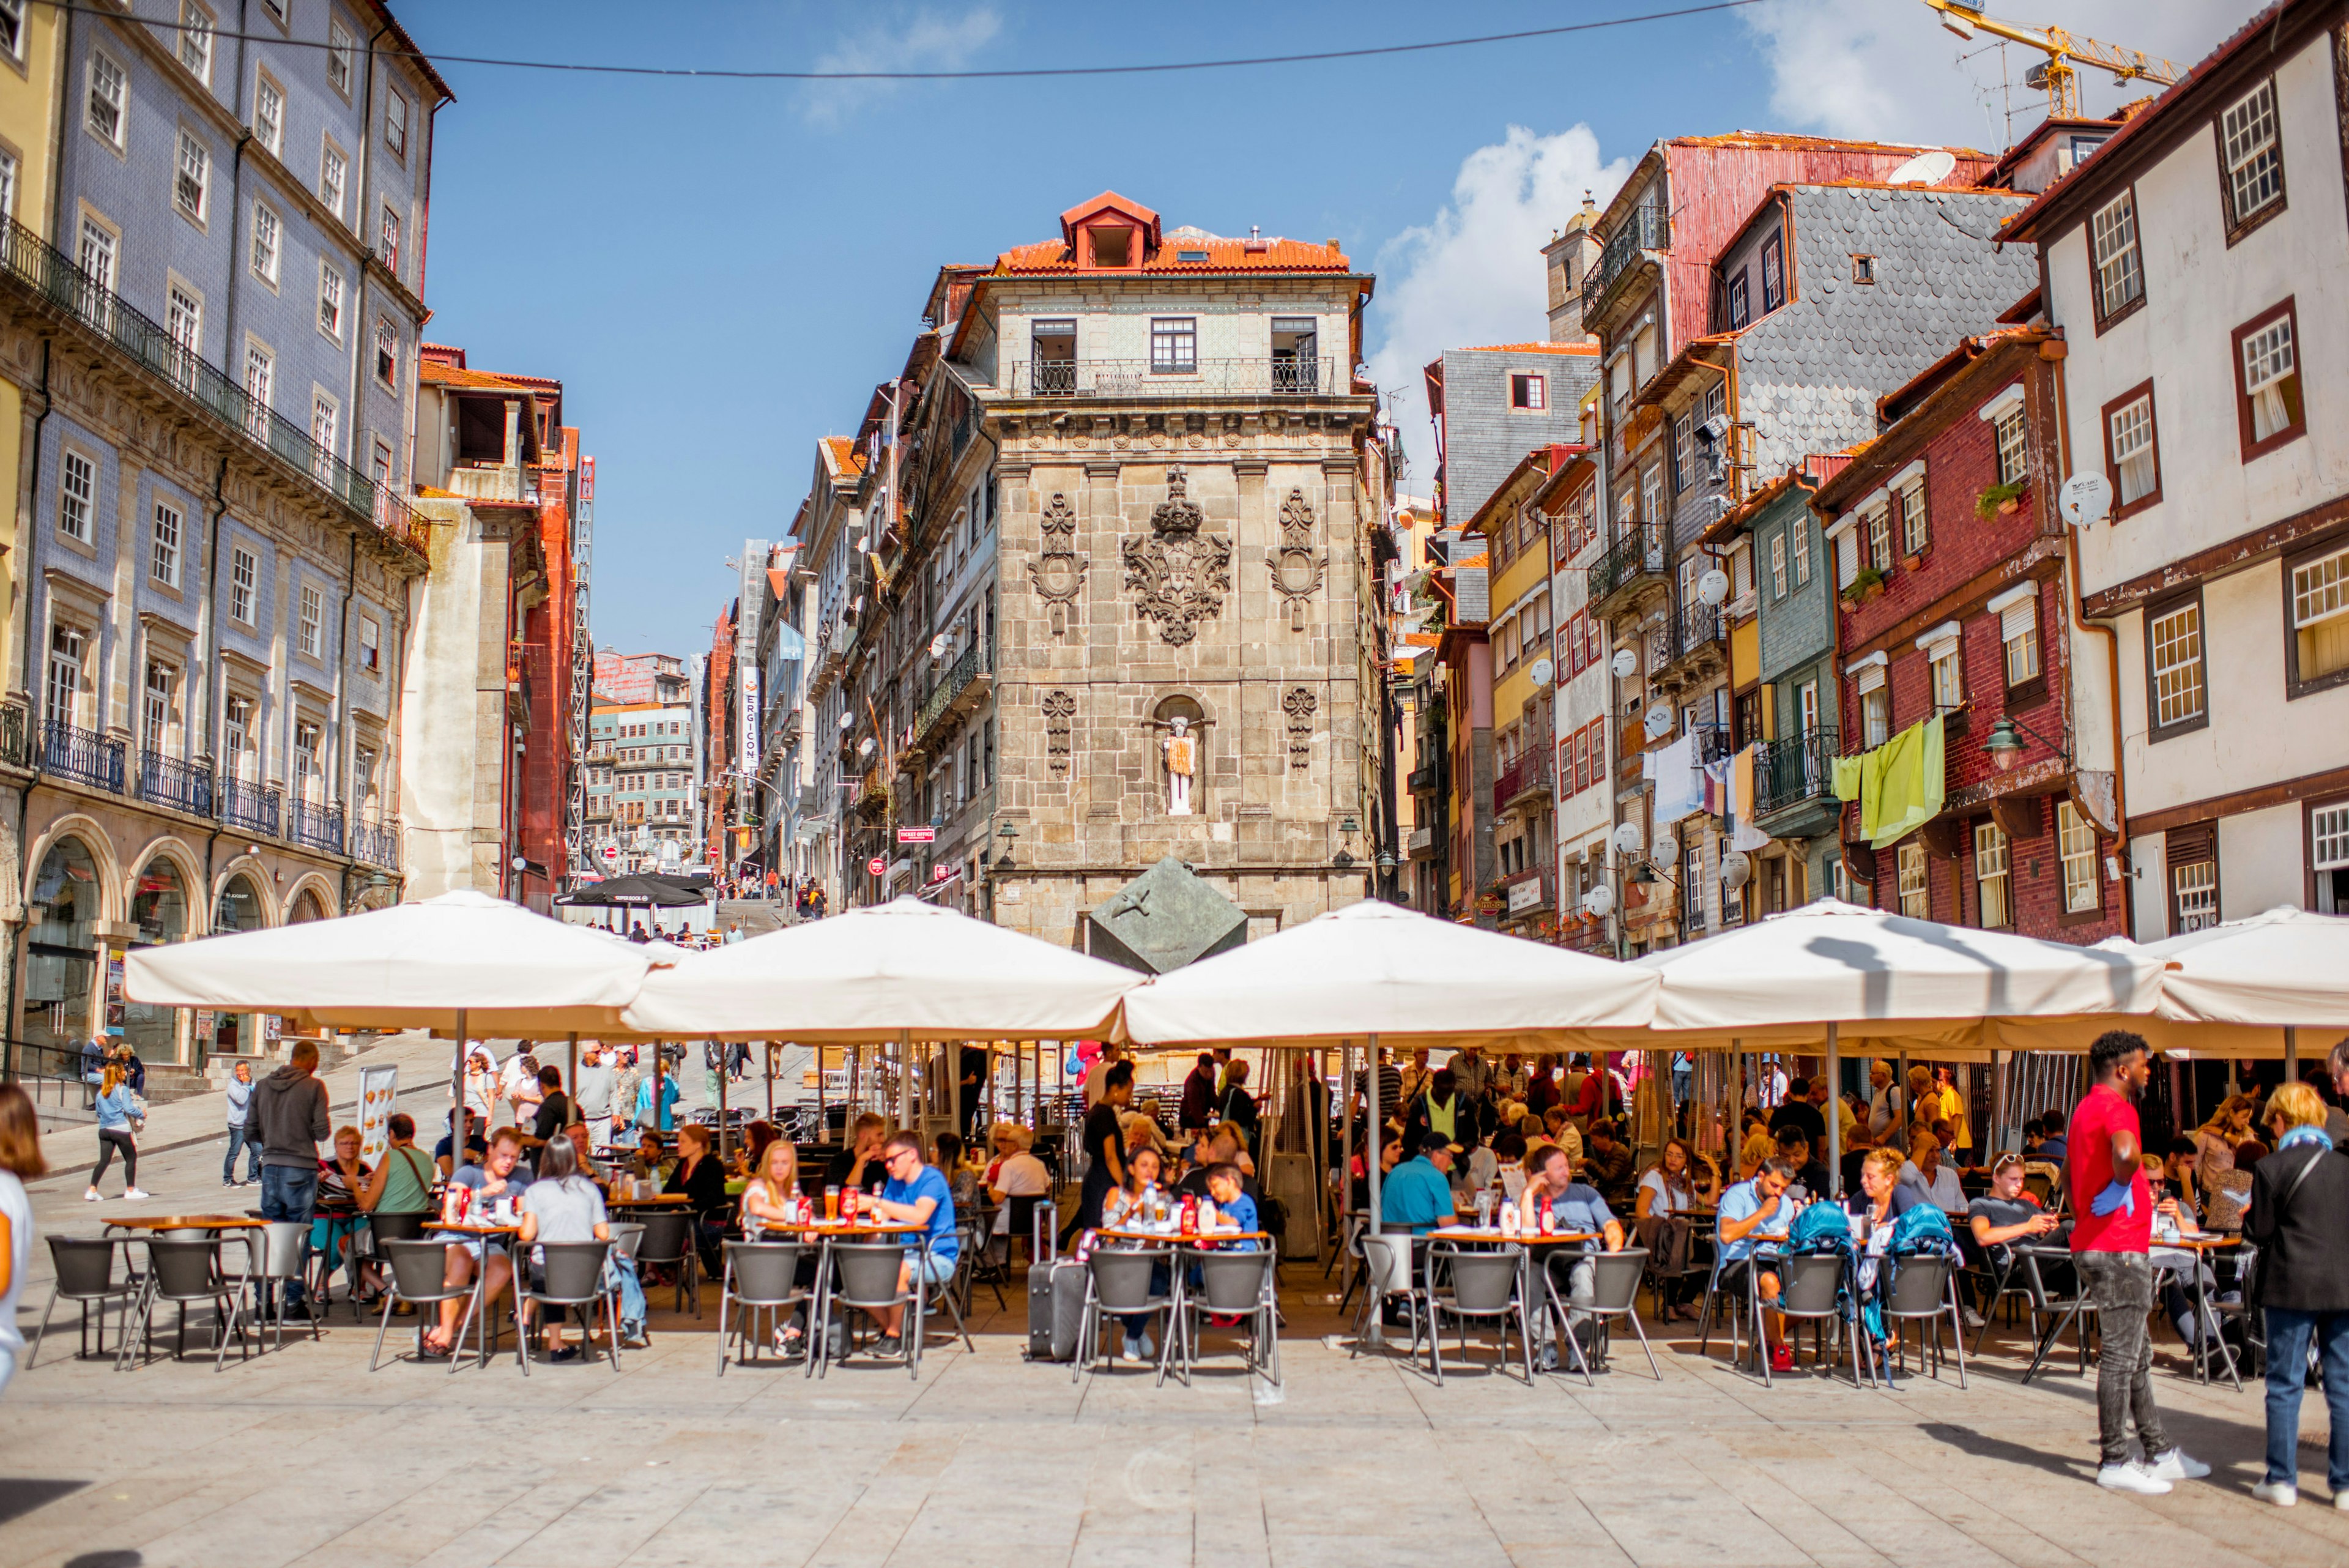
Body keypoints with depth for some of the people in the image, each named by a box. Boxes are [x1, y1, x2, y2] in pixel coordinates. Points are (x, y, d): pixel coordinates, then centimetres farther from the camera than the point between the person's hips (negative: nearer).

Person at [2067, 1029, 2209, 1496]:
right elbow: (2126, 1152, -39)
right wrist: (2121, 1188, -21)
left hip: (2094, 1244, 10)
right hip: (2120, 1250, -10)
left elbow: (2068, 1171, 29)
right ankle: (2115, 1464, 3)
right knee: (2121, 1356, -3)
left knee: (2137, 1354, 16)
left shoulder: (2086, 1108, 16)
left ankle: (2159, 1454, 25)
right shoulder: (2115, 1107, -16)